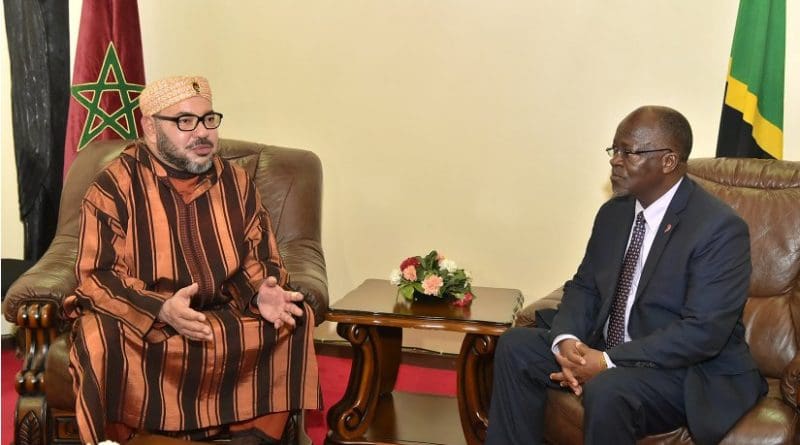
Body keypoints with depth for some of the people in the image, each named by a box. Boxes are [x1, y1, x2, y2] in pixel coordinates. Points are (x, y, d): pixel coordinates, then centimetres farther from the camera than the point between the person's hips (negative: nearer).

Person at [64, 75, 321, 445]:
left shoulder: (236, 184, 5)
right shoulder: (115, 185, -8)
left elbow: (258, 260, 8)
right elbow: (97, 276, -13)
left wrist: (262, 293, -18)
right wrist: (162, 309, -31)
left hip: (223, 317, 4)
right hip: (139, 319, -3)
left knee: (292, 319, -18)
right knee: (99, 336, -34)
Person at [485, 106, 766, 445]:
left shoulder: (719, 228, -18)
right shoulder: (613, 213, 5)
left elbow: (703, 332, -25)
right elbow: (584, 286, 9)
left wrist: (608, 362, -26)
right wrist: (567, 341, -13)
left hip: (690, 372, -7)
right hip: (606, 352, 7)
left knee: (607, 390, -34)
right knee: (516, 345, -6)